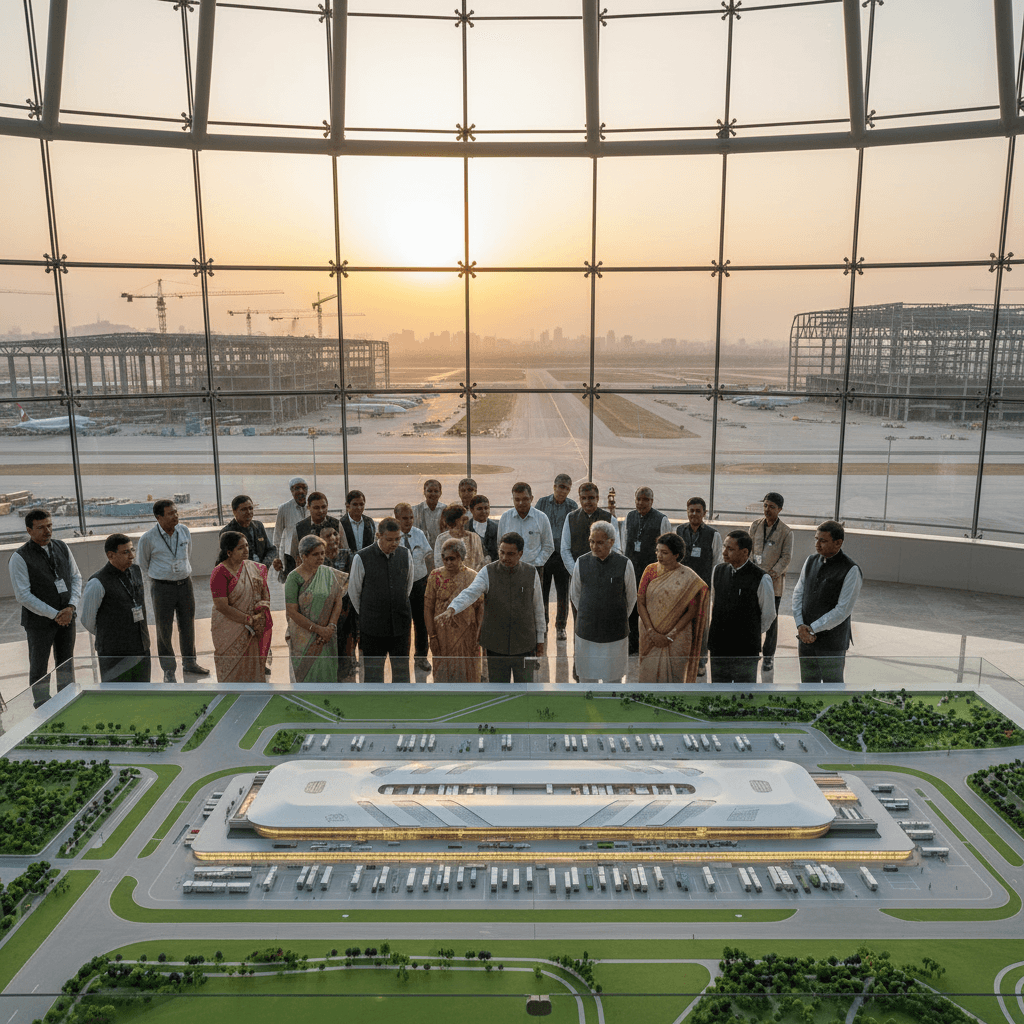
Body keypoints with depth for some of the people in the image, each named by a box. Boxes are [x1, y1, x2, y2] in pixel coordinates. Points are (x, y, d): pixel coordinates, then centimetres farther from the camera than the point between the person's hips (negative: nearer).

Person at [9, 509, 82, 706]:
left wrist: (71, 607, -9)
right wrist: (54, 615, -17)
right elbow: (23, 595, -16)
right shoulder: (19, 558, -13)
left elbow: (76, 577, 6)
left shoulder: (62, 548, 3)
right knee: (39, 667, 8)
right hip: (39, 622, -5)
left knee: (66, 664, 16)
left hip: (67, 617, 5)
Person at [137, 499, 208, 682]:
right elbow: (143, 565, 4)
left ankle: (189, 663, 30)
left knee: (188, 626, 13)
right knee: (164, 630, 4)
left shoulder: (184, 531, 1)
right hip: (162, 588, -4)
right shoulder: (148, 538, -11)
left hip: (185, 584, 4)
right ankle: (168, 671, 18)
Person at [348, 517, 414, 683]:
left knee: (401, 670, 9)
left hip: (401, 624, 3)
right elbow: (354, 592, 3)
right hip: (373, 626, -3)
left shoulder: (406, 554, 2)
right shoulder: (362, 558, -10)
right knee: (373, 671, 6)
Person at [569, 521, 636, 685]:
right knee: (586, 677, 10)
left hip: (615, 634, -1)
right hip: (586, 632, 1)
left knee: (613, 678, 10)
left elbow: (631, 597, 6)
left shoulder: (625, 564, -8)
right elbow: (574, 594, 12)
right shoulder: (581, 563, -4)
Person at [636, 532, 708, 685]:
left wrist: (671, 635, -12)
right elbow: (640, 602, -2)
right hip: (650, 636, 2)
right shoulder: (650, 570, -1)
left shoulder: (689, 578, -8)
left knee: (673, 678, 4)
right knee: (649, 676, 3)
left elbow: (691, 611, -6)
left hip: (678, 638, -2)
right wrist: (652, 633, -11)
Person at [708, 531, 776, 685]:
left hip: (746, 650, -4)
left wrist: (751, 634, 8)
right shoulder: (717, 571, 2)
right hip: (718, 646, 4)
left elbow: (768, 616, -1)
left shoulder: (761, 578, -13)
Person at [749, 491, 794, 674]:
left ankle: (768, 657, 14)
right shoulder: (755, 525, 5)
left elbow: (786, 558, -6)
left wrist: (772, 574, -16)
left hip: (774, 583, -3)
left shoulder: (786, 532, -6)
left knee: (771, 620, 4)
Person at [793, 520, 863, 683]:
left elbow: (843, 610, -16)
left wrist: (812, 629, -14)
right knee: (808, 685, 16)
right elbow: (798, 593, 7)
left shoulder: (851, 570, -15)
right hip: (806, 639, 5)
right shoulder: (811, 561, 5)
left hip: (831, 644, -5)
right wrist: (800, 625, -7)